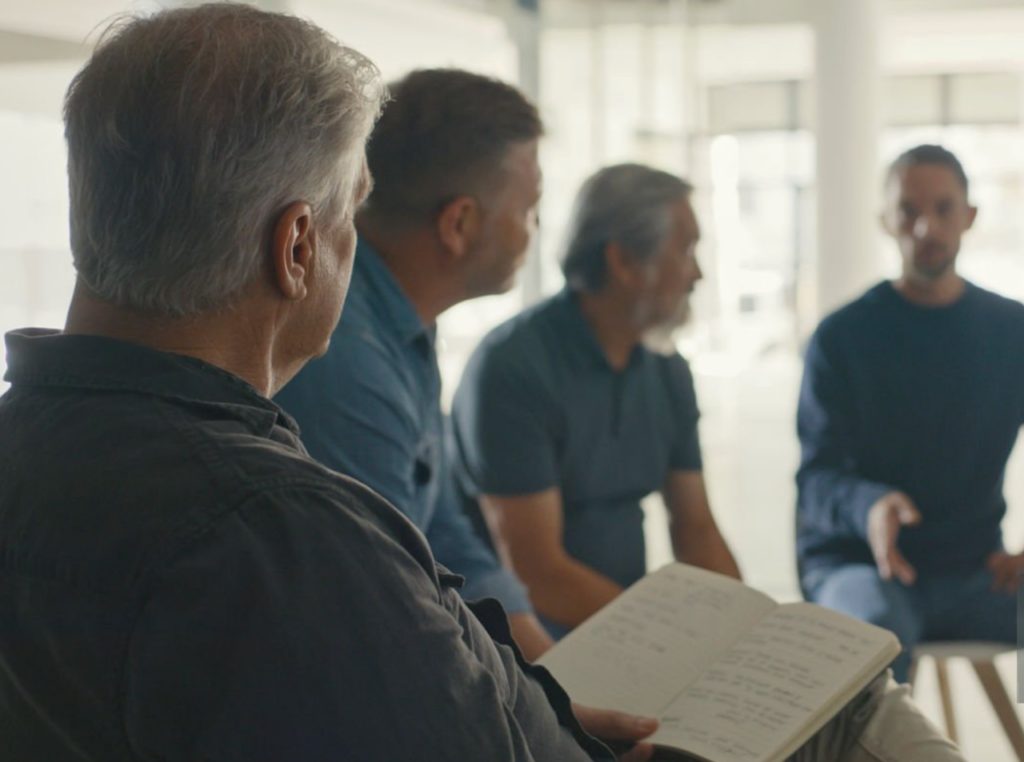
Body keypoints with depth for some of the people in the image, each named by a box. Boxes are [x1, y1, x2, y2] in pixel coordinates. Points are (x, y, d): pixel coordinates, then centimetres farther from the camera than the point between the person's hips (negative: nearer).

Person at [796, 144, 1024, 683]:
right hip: (855, 563, -4)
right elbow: (818, 476, -8)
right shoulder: (842, 337, -1)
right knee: (876, 633, -37)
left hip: (973, 572, 4)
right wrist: (869, 506, -32)